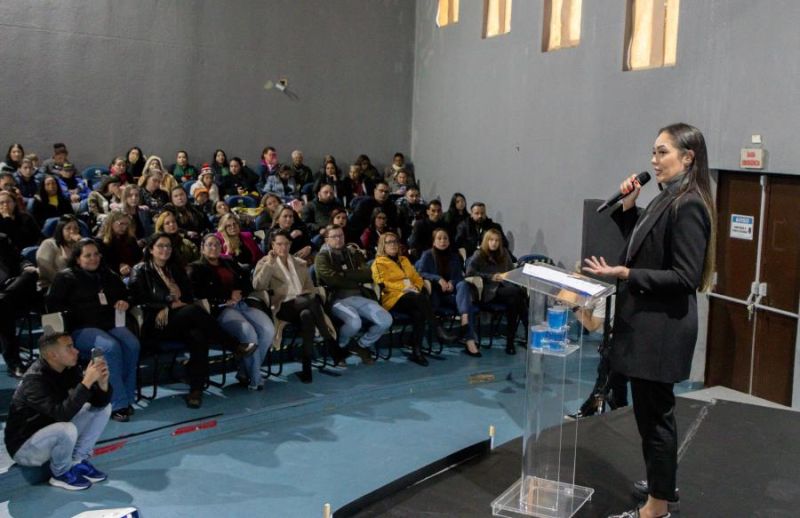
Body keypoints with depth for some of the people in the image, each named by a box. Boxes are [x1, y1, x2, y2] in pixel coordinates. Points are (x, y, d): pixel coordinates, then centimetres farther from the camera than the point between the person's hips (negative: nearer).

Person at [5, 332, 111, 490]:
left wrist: (102, 382, -29)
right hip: (25, 445, -7)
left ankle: (78, 462, 4)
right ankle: (61, 473, -7)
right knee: (67, 430, -37)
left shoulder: (69, 369, -7)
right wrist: (87, 381, -40)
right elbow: (62, 414, -41)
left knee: (104, 408, -2)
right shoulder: (34, 380, -29)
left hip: (55, 433, 8)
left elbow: (100, 402, -8)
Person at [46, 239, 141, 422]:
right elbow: (51, 304, 2)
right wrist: (72, 315, -13)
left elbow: (125, 295, 35)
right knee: (110, 347, -36)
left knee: (132, 345, -29)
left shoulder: (108, 276, 23)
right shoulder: (66, 277, 9)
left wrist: (125, 302, 11)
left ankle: (127, 397, -22)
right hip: (81, 329, -5)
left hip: (111, 324, 5)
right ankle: (118, 404, -33)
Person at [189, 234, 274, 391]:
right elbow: (200, 293, -4)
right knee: (248, 332, -32)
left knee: (268, 330, -22)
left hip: (242, 304, 6)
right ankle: (255, 378, -16)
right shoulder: (196, 268, 10)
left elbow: (248, 283, 21)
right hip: (220, 309, -5)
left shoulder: (230, 263, 26)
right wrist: (228, 297, -7)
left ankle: (245, 373, -10)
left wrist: (239, 294, -1)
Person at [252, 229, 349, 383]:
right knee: (311, 301, -38)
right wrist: (269, 263, -9)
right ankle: (332, 346, -35)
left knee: (307, 315, -38)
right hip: (283, 306, -3)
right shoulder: (265, 263, 12)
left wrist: (310, 298, -2)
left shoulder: (300, 263, 23)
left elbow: (311, 289, 21)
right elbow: (257, 286, -5)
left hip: (303, 304, 4)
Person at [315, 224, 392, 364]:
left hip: (360, 297, 5)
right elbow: (333, 280, -11)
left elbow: (368, 275, 4)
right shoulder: (322, 257, 4)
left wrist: (345, 273, -5)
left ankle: (362, 346, 9)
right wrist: (357, 280, 1)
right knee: (355, 322, -36)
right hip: (338, 299, -5)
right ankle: (339, 347, -2)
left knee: (386, 321, -18)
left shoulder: (354, 254, 20)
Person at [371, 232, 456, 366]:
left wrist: (416, 287, -1)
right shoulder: (379, 263, 11)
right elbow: (382, 284, -5)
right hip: (393, 297, -5)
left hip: (412, 296, 5)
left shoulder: (404, 260, 29)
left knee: (418, 312, -33)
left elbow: (417, 278, 24)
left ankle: (417, 351, -33)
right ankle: (439, 330, -37)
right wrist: (403, 287, -14)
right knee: (420, 298, -36)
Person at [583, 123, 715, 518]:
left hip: (662, 329, -10)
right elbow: (642, 246, 19)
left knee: (654, 414, 0)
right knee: (653, 411, 21)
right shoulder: (666, 200, 10)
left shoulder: (688, 207, -17)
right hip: (647, 324, 10)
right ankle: (662, 485, 38)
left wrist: (625, 274, -24)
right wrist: (628, 206, 7)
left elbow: (685, 277, -21)